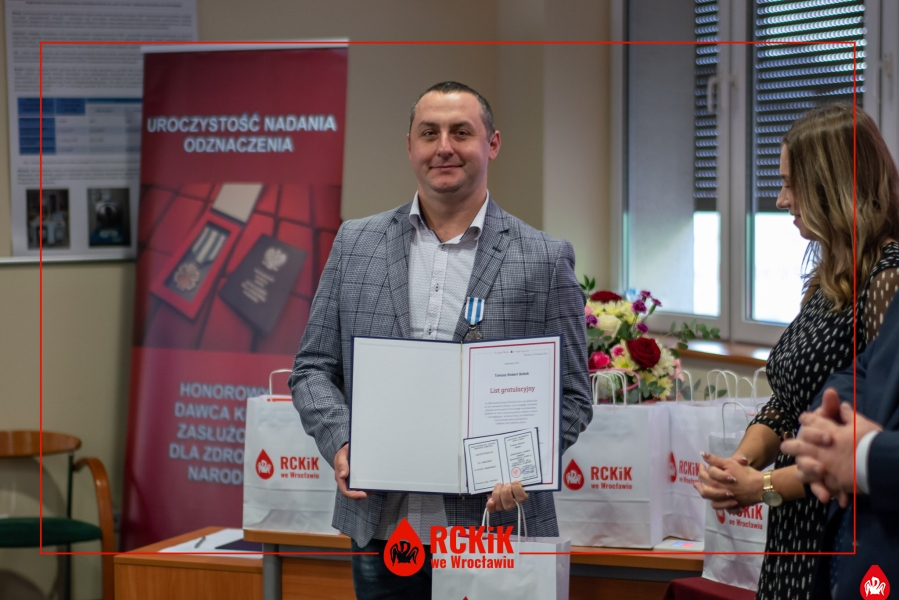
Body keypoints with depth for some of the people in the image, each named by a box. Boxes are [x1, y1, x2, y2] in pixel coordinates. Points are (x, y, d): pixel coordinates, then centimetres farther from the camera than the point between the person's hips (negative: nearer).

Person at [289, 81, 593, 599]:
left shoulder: (546, 260, 2)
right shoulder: (355, 244, 9)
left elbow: (571, 395, 3)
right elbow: (314, 367, 10)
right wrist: (340, 442, -8)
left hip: (495, 531, -2)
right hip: (381, 531, 2)